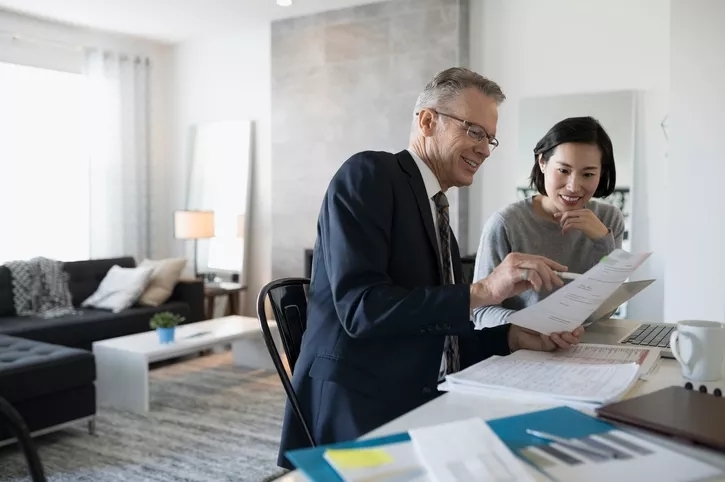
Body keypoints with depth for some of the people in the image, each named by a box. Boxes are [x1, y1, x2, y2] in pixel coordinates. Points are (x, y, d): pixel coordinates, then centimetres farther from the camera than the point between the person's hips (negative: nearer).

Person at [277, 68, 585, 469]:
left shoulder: (436, 214, 17)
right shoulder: (369, 174, -7)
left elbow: (441, 341, 14)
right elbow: (359, 307, -20)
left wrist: (515, 337, -1)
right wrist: (482, 291, -23)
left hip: (421, 413, 8)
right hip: (356, 417, -8)